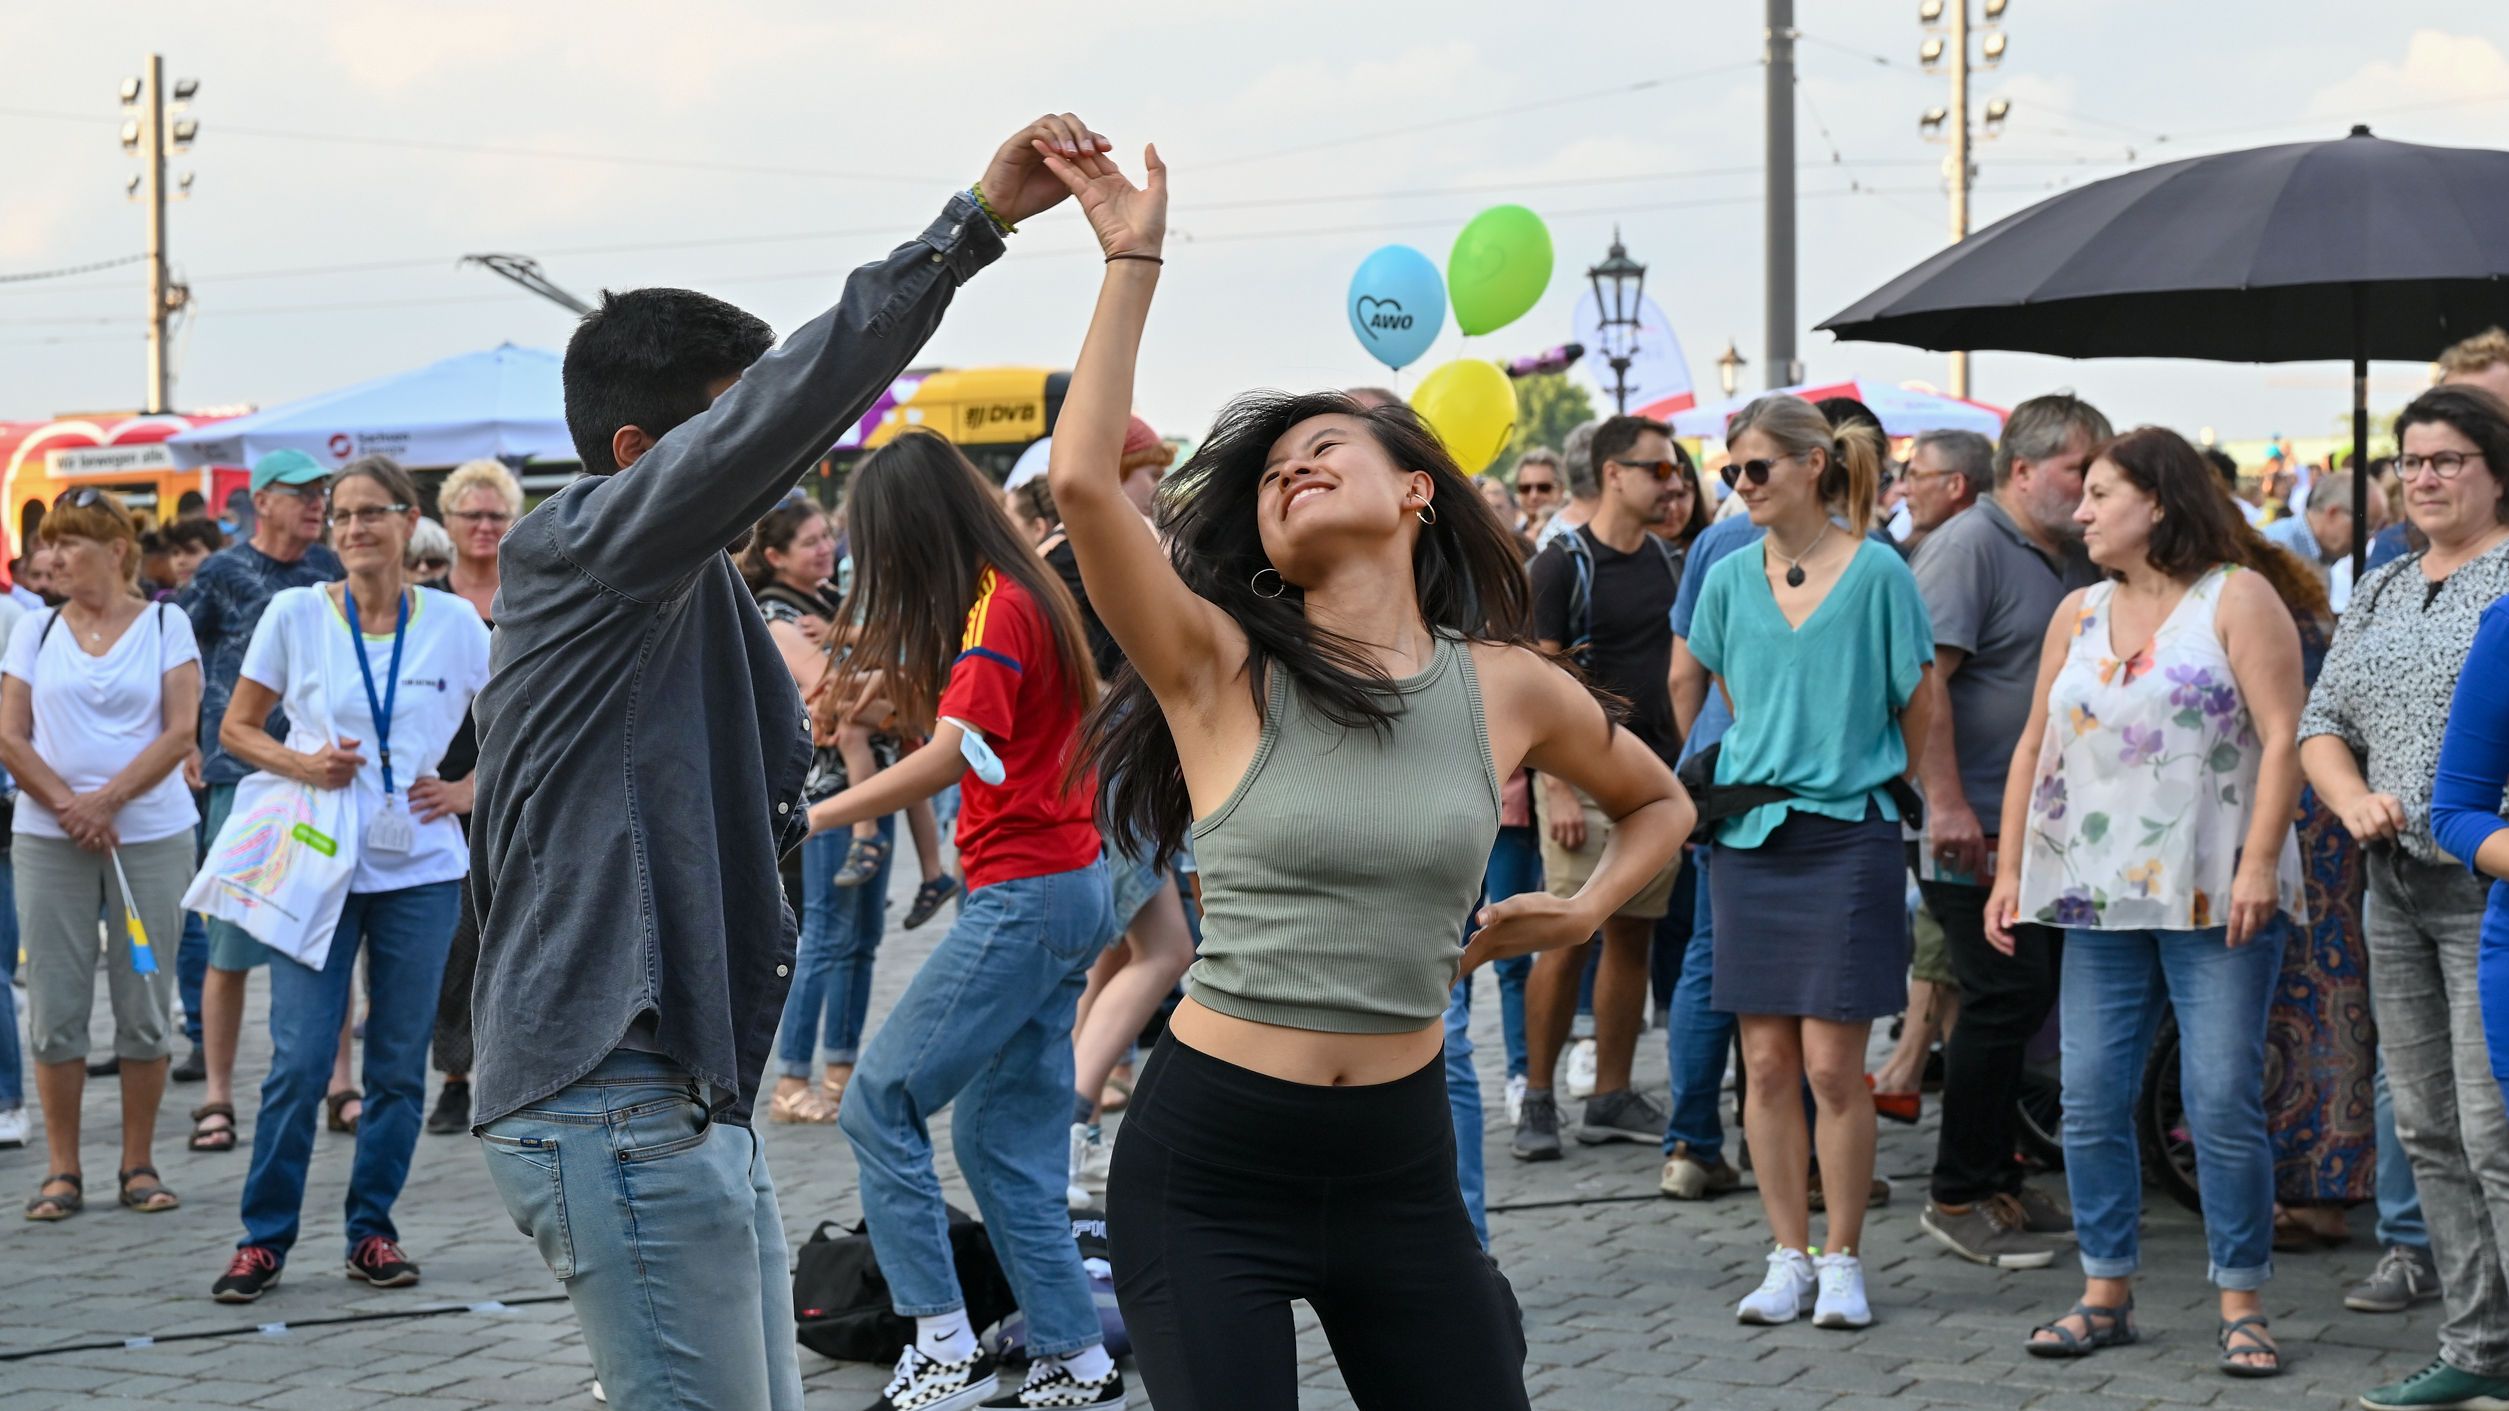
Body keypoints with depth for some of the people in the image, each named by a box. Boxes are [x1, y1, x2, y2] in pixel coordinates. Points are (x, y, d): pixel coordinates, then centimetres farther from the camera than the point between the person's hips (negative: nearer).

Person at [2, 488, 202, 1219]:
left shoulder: (166, 625, 3)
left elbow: (181, 729, -5)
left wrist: (108, 800, -13)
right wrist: (68, 807, -10)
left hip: (151, 836, -2)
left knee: (145, 1004, 2)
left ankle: (139, 1165, 11)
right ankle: (62, 1170, 8)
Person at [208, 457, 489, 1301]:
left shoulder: (455, 623, 1)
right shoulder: (295, 614, -1)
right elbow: (236, 728, 6)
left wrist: (467, 791, -4)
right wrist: (303, 766, -11)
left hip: (420, 870, 1)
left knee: (399, 1064, 6)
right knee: (299, 1061, -6)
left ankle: (372, 1232, 17)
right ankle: (264, 1238, 6)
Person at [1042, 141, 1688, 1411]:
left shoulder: (1505, 688, 4)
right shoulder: (1222, 669, -4)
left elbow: (1657, 804, 23)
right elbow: (1082, 481, -20)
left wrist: (1584, 912, 5)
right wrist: (1133, 261, -17)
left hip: (1398, 1162, 3)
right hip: (1204, 1169, -2)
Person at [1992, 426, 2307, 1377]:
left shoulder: (2236, 599, -2)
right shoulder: (2078, 615, 15)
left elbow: (2281, 736, -9)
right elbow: (2035, 745, 16)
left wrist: (2258, 864, -17)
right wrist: (2010, 870, 9)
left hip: (2216, 901, -5)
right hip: (2101, 901, 5)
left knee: (2224, 1102, -5)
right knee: (2090, 1102, 3)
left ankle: (2242, 1307, 4)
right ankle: (2106, 1292, 14)